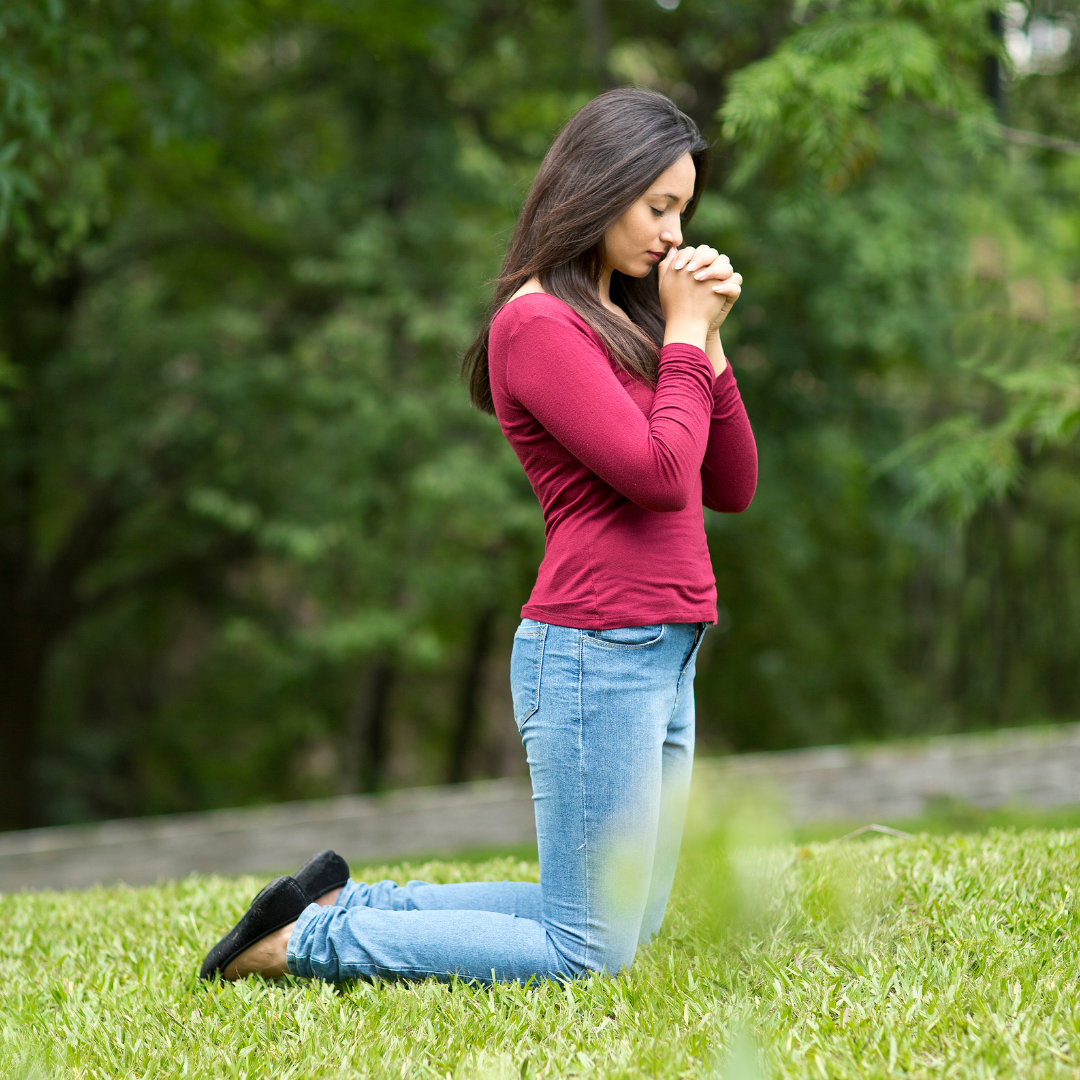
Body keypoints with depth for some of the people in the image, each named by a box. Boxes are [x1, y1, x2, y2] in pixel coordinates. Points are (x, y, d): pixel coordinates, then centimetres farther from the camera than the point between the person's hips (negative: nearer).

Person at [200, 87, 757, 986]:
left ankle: (349, 904, 20)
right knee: (588, 956, -4)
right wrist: (684, 334, -8)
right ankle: (306, 940, 5)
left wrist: (708, 342, 5)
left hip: (663, 655, 10)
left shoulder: (622, 320, 15)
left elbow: (731, 489, 15)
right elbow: (658, 472, -19)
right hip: (595, 650, -9)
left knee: (627, 926, 17)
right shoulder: (537, 324, -11)